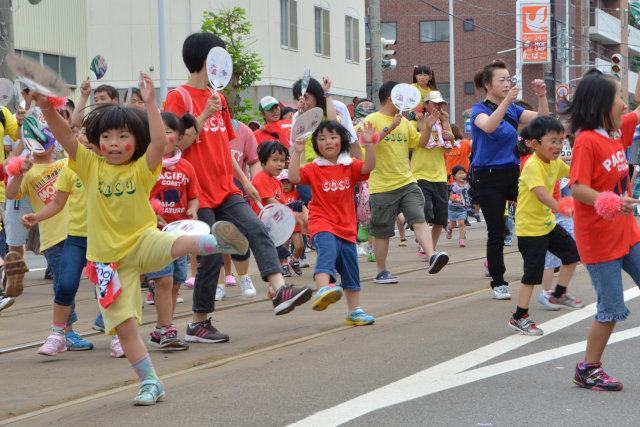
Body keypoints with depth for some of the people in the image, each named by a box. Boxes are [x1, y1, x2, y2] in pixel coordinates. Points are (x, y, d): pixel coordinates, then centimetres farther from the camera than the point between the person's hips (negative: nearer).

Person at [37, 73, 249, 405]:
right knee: (124, 325, -3)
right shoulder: (91, 167, 0)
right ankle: (150, 383, 7)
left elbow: (159, 142, -24)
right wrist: (47, 108, -28)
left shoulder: (141, 169, -6)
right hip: (110, 259, 1)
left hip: (142, 242, -1)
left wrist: (151, 104, -32)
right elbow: (65, 136, -12)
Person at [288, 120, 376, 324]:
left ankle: (354, 311, 23)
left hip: (346, 226, 4)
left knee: (351, 269, 11)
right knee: (328, 250, -34)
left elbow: (368, 167, -11)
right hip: (322, 224, -4)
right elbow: (294, 177, -14)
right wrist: (297, 153, -20)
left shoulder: (350, 166, 6)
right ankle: (323, 290, -53)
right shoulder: (314, 169, 1)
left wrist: (368, 145, -24)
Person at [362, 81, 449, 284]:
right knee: (382, 231, 3)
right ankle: (381, 272, 13)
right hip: (382, 186, -5)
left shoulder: (403, 121, 15)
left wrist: (428, 128, 4)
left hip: (407, 182, 5)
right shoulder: (372, 120, -5)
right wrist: (389, 127, -27)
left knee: (419, 220, -13)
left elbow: (420, 142, 22)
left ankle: (432, 257, -25)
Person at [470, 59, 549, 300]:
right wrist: (506, 101, -41)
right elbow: (488, 126, -29)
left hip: (512, 172, 5)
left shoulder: (513, 110, 11)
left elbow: (541, 119, 3)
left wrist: (542, 96, -13)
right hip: (488, 177, -5)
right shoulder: (480, 110, -6)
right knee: (496, 232, -2)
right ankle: (498, 283, 11)